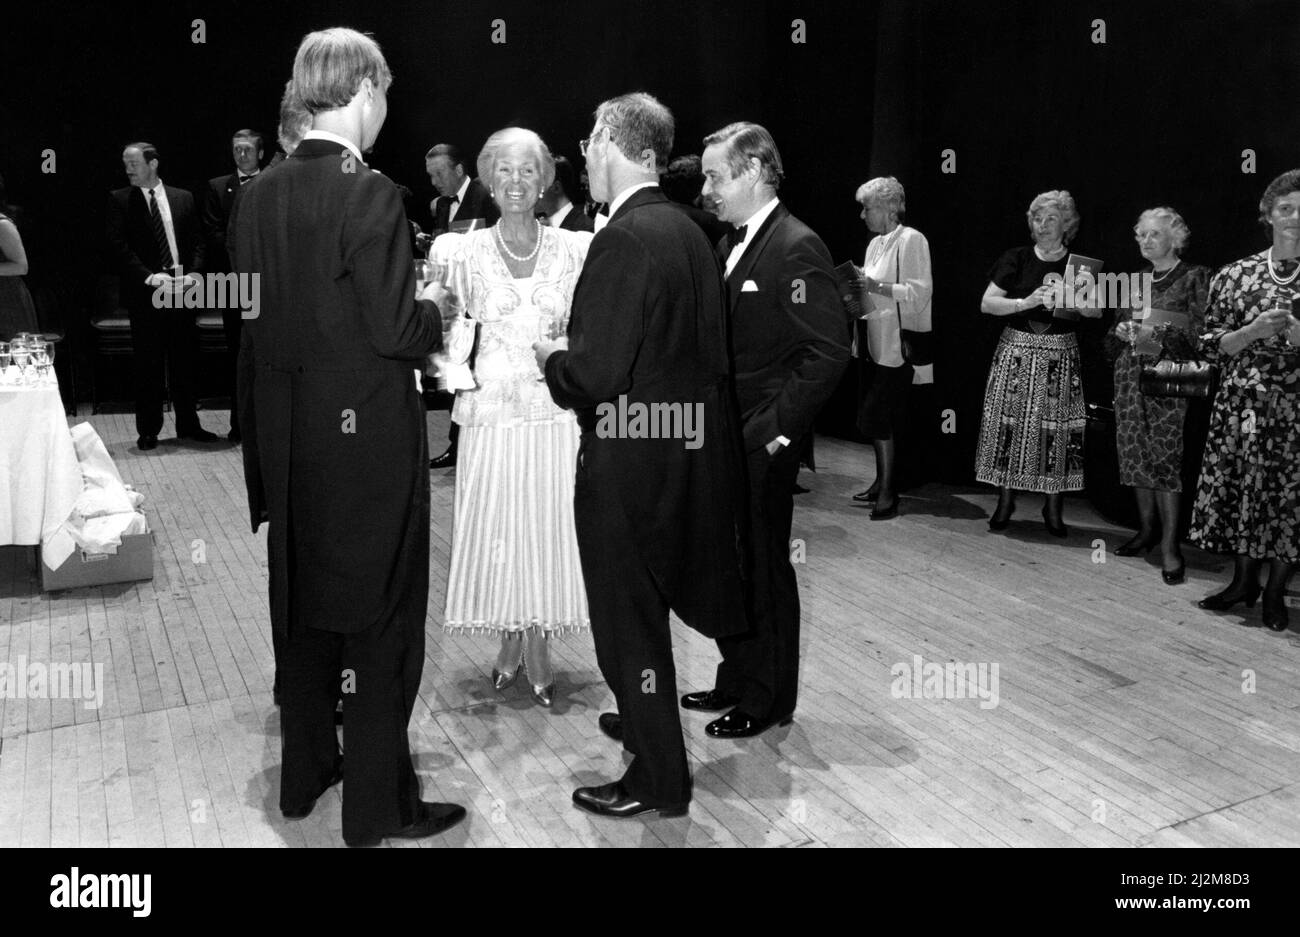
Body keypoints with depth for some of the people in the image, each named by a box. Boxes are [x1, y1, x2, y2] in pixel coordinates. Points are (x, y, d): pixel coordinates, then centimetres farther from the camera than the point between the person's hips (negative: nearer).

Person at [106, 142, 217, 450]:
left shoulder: (183, 198, 11)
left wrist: (194, 273, -8)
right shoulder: (119, 200, 4)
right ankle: (148, 430, 10)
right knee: (147, 364, 2)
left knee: (183, 361, 6)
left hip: (181, 288, 2)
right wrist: (150, 277, -17)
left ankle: (188, 425, 16)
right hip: (144, 294, -2)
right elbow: (118, 247, -4)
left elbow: (197, 241, 10)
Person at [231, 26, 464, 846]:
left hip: (289, 432, 7)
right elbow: (396, 330, -19)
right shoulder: (370, 194, -16)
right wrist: (435, 311, 2)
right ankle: (379, 806, 18)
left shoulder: (259, 195, 4)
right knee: (381, 611, 5)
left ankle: (305, 775, 35)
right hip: (368, 432, -7)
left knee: (307, 599, 19)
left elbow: (259, 314, 8)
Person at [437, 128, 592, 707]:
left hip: (556, 412, 1)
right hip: (491, 411, 0)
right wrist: (452, 370, -14)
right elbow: (453, 333, 2)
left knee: (548, 528, 4)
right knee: (496, 528, 6)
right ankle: (511, 643, 24)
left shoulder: (575, 249, 2)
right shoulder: (464, 251, 1)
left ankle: (536, 648, 20)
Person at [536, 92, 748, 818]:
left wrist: (553, 357, -4)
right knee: (646, 602, 25)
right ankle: (648, 718, 45)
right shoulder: (689, 231, 7)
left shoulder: (626, 239, -20)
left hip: (631, 458, -9)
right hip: (686, 445, 9)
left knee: (628, 614, 6)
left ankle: (659, 781, 20)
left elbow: (596, 374, -24)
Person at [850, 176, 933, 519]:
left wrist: (875, 286, -21)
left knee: (876, 417, -10)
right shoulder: (875, 243, 14)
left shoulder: (912, 240, -10)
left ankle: (887, 491, -1)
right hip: (873, 342, 8)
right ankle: (882, 482, 22)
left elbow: (919, 293, -17)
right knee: (875, 417, 11)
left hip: (897, 345, -8)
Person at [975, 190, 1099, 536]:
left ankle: (1053, 508, 10)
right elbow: (986, 304, -2)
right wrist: (1027, 302, -15)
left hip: (1060, 355, 0)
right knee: (1010, 422, -1)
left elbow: (1097, 310, -1)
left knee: (1057, 428, -1)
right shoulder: (1016, 259, 4)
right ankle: (1005, 501, 11)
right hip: (1017, 350, 0)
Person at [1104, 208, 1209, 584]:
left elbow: (1199, 334, -7)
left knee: (1165, 456, -10)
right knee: (1134, 453, 5)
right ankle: (1147, 529, 18)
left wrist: (1155, 333, -18)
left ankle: (1170, 545, -7)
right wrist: (1121, 332, -1)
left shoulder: (1194, 277, 0)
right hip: (1130, 375, 6)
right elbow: (1112, 342, 21)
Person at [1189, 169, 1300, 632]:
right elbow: (1212, 344, 3)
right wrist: (1255, 330, -13)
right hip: (1241, 403, 1)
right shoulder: (1237, 274, 5)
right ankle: (1243, 581, 23)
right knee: (1238, 488, 6)